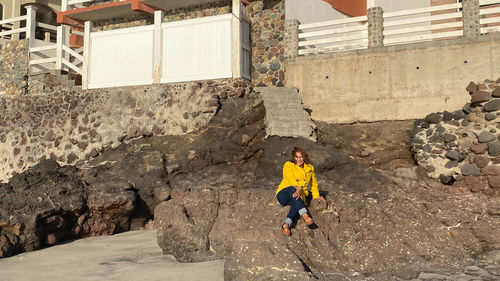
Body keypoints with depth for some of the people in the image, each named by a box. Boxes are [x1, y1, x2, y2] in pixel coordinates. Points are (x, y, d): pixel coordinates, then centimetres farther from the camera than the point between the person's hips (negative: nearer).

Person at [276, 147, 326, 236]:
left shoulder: (310, 168, 14)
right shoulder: (288, 165, 1)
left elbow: (314, 182, 31)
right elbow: (291, 179, -18)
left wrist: (316, 195, 23)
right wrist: (297, 188, -35)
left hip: (298, 196, 2)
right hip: (283, 195, -2)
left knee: (296, 204, -37)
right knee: (292, 188, -39)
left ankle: (286, 223, -59)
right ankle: (304, 214, -53)